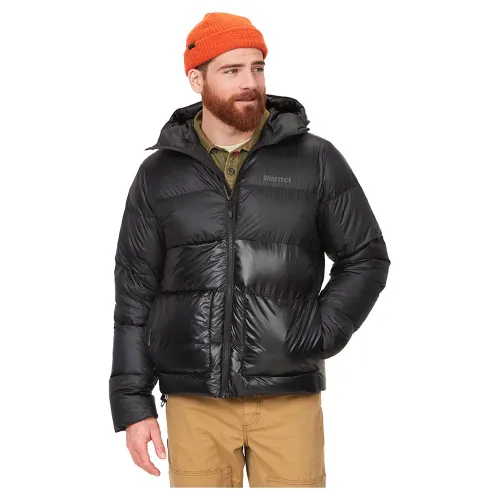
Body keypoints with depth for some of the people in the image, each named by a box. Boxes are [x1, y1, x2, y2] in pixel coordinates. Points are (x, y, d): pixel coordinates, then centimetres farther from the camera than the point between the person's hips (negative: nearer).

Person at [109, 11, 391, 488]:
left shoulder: (316, 160, 3)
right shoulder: (159, 173, 6)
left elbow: (366, 259, 9)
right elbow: (135, 293, 8)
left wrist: (320, 333, -6)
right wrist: (133, 404, 4)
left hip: (289, 397, -1)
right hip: (194, 401, 1)